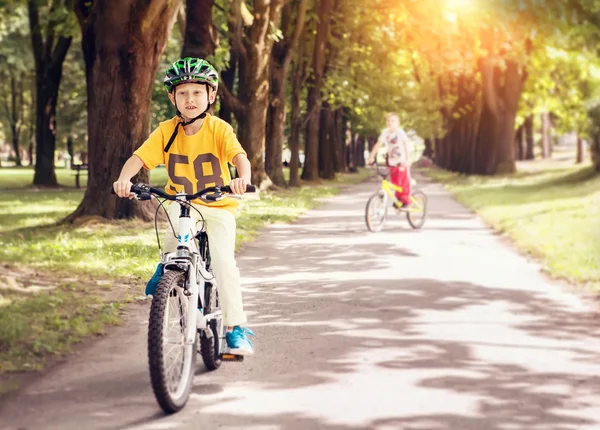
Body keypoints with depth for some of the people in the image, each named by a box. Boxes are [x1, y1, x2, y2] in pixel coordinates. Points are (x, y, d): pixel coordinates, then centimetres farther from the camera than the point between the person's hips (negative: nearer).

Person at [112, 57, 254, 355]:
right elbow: (139, 157, -17)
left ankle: (236, 328, -10)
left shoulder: (219, 129, -13)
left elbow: (239, 156, -29)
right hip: (182, 203, 2)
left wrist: (243, 178, -51)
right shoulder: (167, 132, -7)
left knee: (222, 261, -20)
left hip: (218, 207, -2)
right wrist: (124, 178, -38)